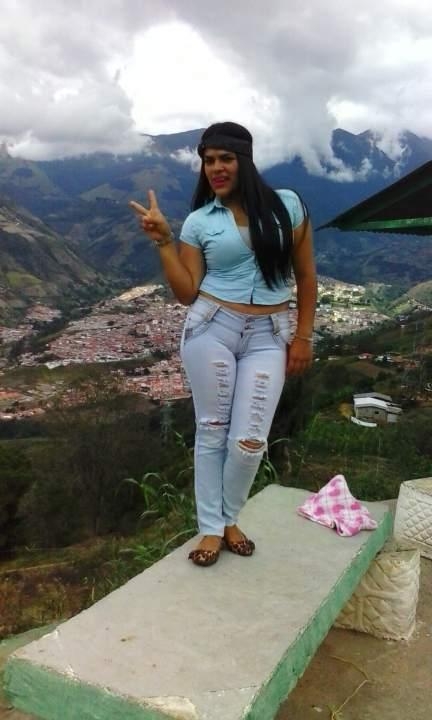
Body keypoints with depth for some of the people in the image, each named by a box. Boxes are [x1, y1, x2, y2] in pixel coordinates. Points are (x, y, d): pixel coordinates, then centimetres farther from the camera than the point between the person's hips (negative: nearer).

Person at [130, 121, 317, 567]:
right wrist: (163, 241, -9)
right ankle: (211, 527, 23)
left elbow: (306, 276, 6)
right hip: (211, 329, 0)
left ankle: (229, 519, 25)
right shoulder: (199, 221, 2)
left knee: (250, 440, -1)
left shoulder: (287, 205, 2)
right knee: (212, 431, 6)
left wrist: (303, 336, 2)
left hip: (269, 335, 0)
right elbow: (187, 294, -1)